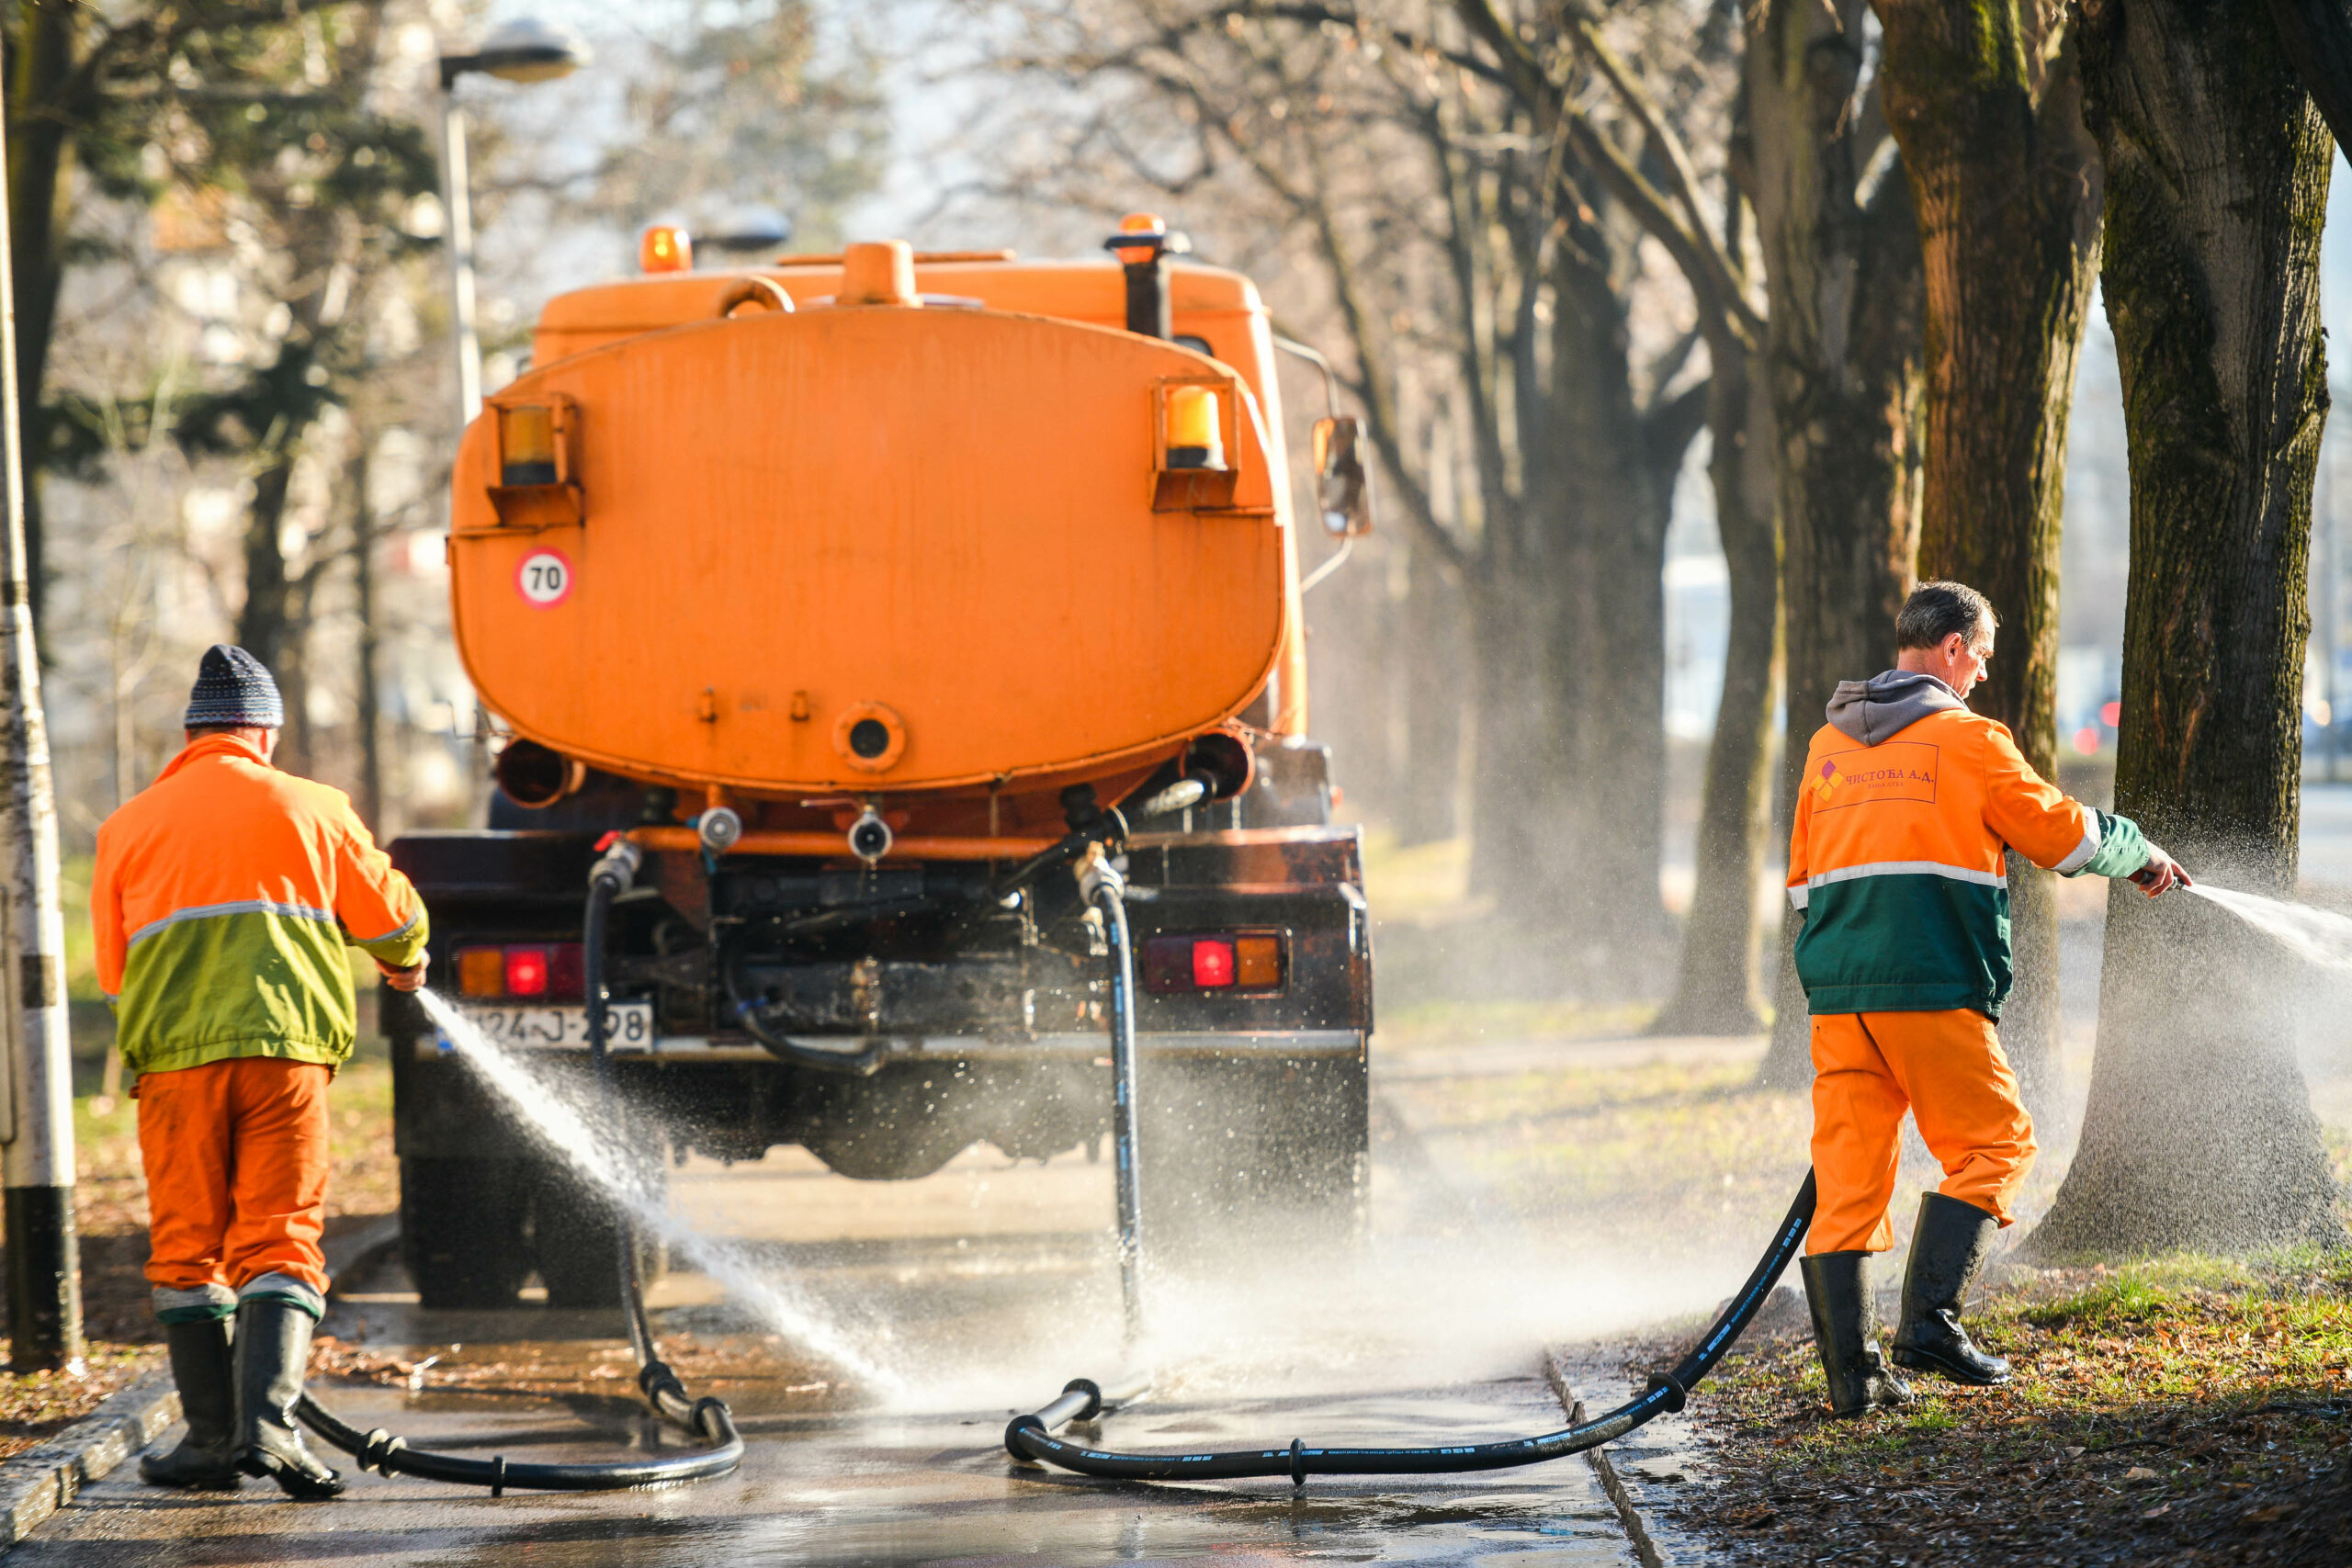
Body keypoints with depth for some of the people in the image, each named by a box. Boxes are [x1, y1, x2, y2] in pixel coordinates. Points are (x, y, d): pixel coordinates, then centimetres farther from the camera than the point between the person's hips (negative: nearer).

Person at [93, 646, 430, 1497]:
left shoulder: (128, 827, 12)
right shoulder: (308, 808, 8)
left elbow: (113, 968, 16)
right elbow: (390, 916, 16)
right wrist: (404, 961, 37)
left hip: (172, 1053, 1)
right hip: (285, 1046, -1)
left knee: (187, 1248, 8)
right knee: (279, 1238, -1)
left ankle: (211, 1436, 6)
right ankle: (267, 1420, -17)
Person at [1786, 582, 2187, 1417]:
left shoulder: (1827, 745, 17)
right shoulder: (1965, 739, -2)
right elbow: (2059, 832, 5)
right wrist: (2140, 855, 22)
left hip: (1838, 990, 6)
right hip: (1932, 987, -6)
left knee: (1849, 1169, 5)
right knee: (1993, 1144, 7)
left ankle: (1852, 1371, 2)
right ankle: (1929, 1319, -6)